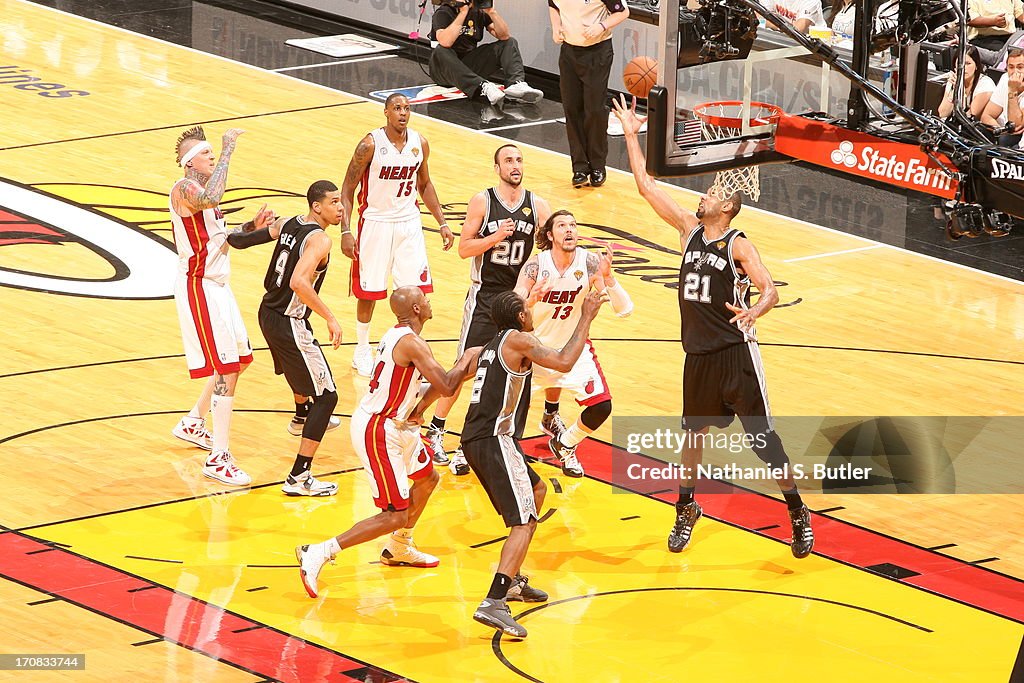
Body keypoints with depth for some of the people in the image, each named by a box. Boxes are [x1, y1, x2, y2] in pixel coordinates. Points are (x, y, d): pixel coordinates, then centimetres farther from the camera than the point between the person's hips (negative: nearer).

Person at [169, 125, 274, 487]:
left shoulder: (204, 191, 13)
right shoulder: (184, 189, -17)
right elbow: (211, 199, -40)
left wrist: (252, 226, 4)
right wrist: (228, 149, -33)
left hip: (217, 285, 10)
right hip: (198, 287, -10)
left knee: (239, 359, 20)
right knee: (226, 368, -14)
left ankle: (193, 423, 38)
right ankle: (218, 458, -13)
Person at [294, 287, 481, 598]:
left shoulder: (398, 335, 8)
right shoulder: (411, 343, -22)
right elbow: (446, 387, -21)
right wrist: (467, 361, -5)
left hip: (395, 423, 10)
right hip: (377, 432, -10)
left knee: (427, 478, 30)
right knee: (396, 515, -9)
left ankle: (399, 548, 46)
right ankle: (318, 554, -12)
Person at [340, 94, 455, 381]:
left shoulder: (420, 144, -3)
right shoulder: (370, 144, -16)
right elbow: (347, 190, -10)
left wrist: (442, 222, 9)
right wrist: (345, 231, -17)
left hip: (409, 223, 4)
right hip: (375, 224, -4)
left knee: (417, 289, -2)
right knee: (369, 292, 5)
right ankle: (362, 351, 25)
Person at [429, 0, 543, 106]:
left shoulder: (480, 11, 3)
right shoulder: (443, 12, -12)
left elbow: (504, 36, -6)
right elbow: (445, 42, -33)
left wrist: (491, 12, -19)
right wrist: (463, 12, -30)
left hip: (470, 65, 5)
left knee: (509, 43, -5)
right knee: (441, 52, -38)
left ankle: (516, 84, -32)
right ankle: (483, 87, -50)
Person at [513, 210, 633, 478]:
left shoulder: (589, 262, -20)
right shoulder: (537, 264, -23)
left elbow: (624, 310, -24)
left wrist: (607, 277, -39)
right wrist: (530, 301, -52)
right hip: (535, 345, -2)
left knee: (602, 406, -9)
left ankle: (564, 446, 21)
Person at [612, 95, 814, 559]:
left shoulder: (738, 245, -10)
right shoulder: (689, 229, 5)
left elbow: (770, 290, -19)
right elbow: (646, 186, 5)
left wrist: (754, 311, -41)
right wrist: (631, 135, 2)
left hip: (735, 352, -6)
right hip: (698, 352, 6)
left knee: (763, 437, -4)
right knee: (694, 431, 19)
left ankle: (798, 514, 6)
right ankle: (686, 509, 36)